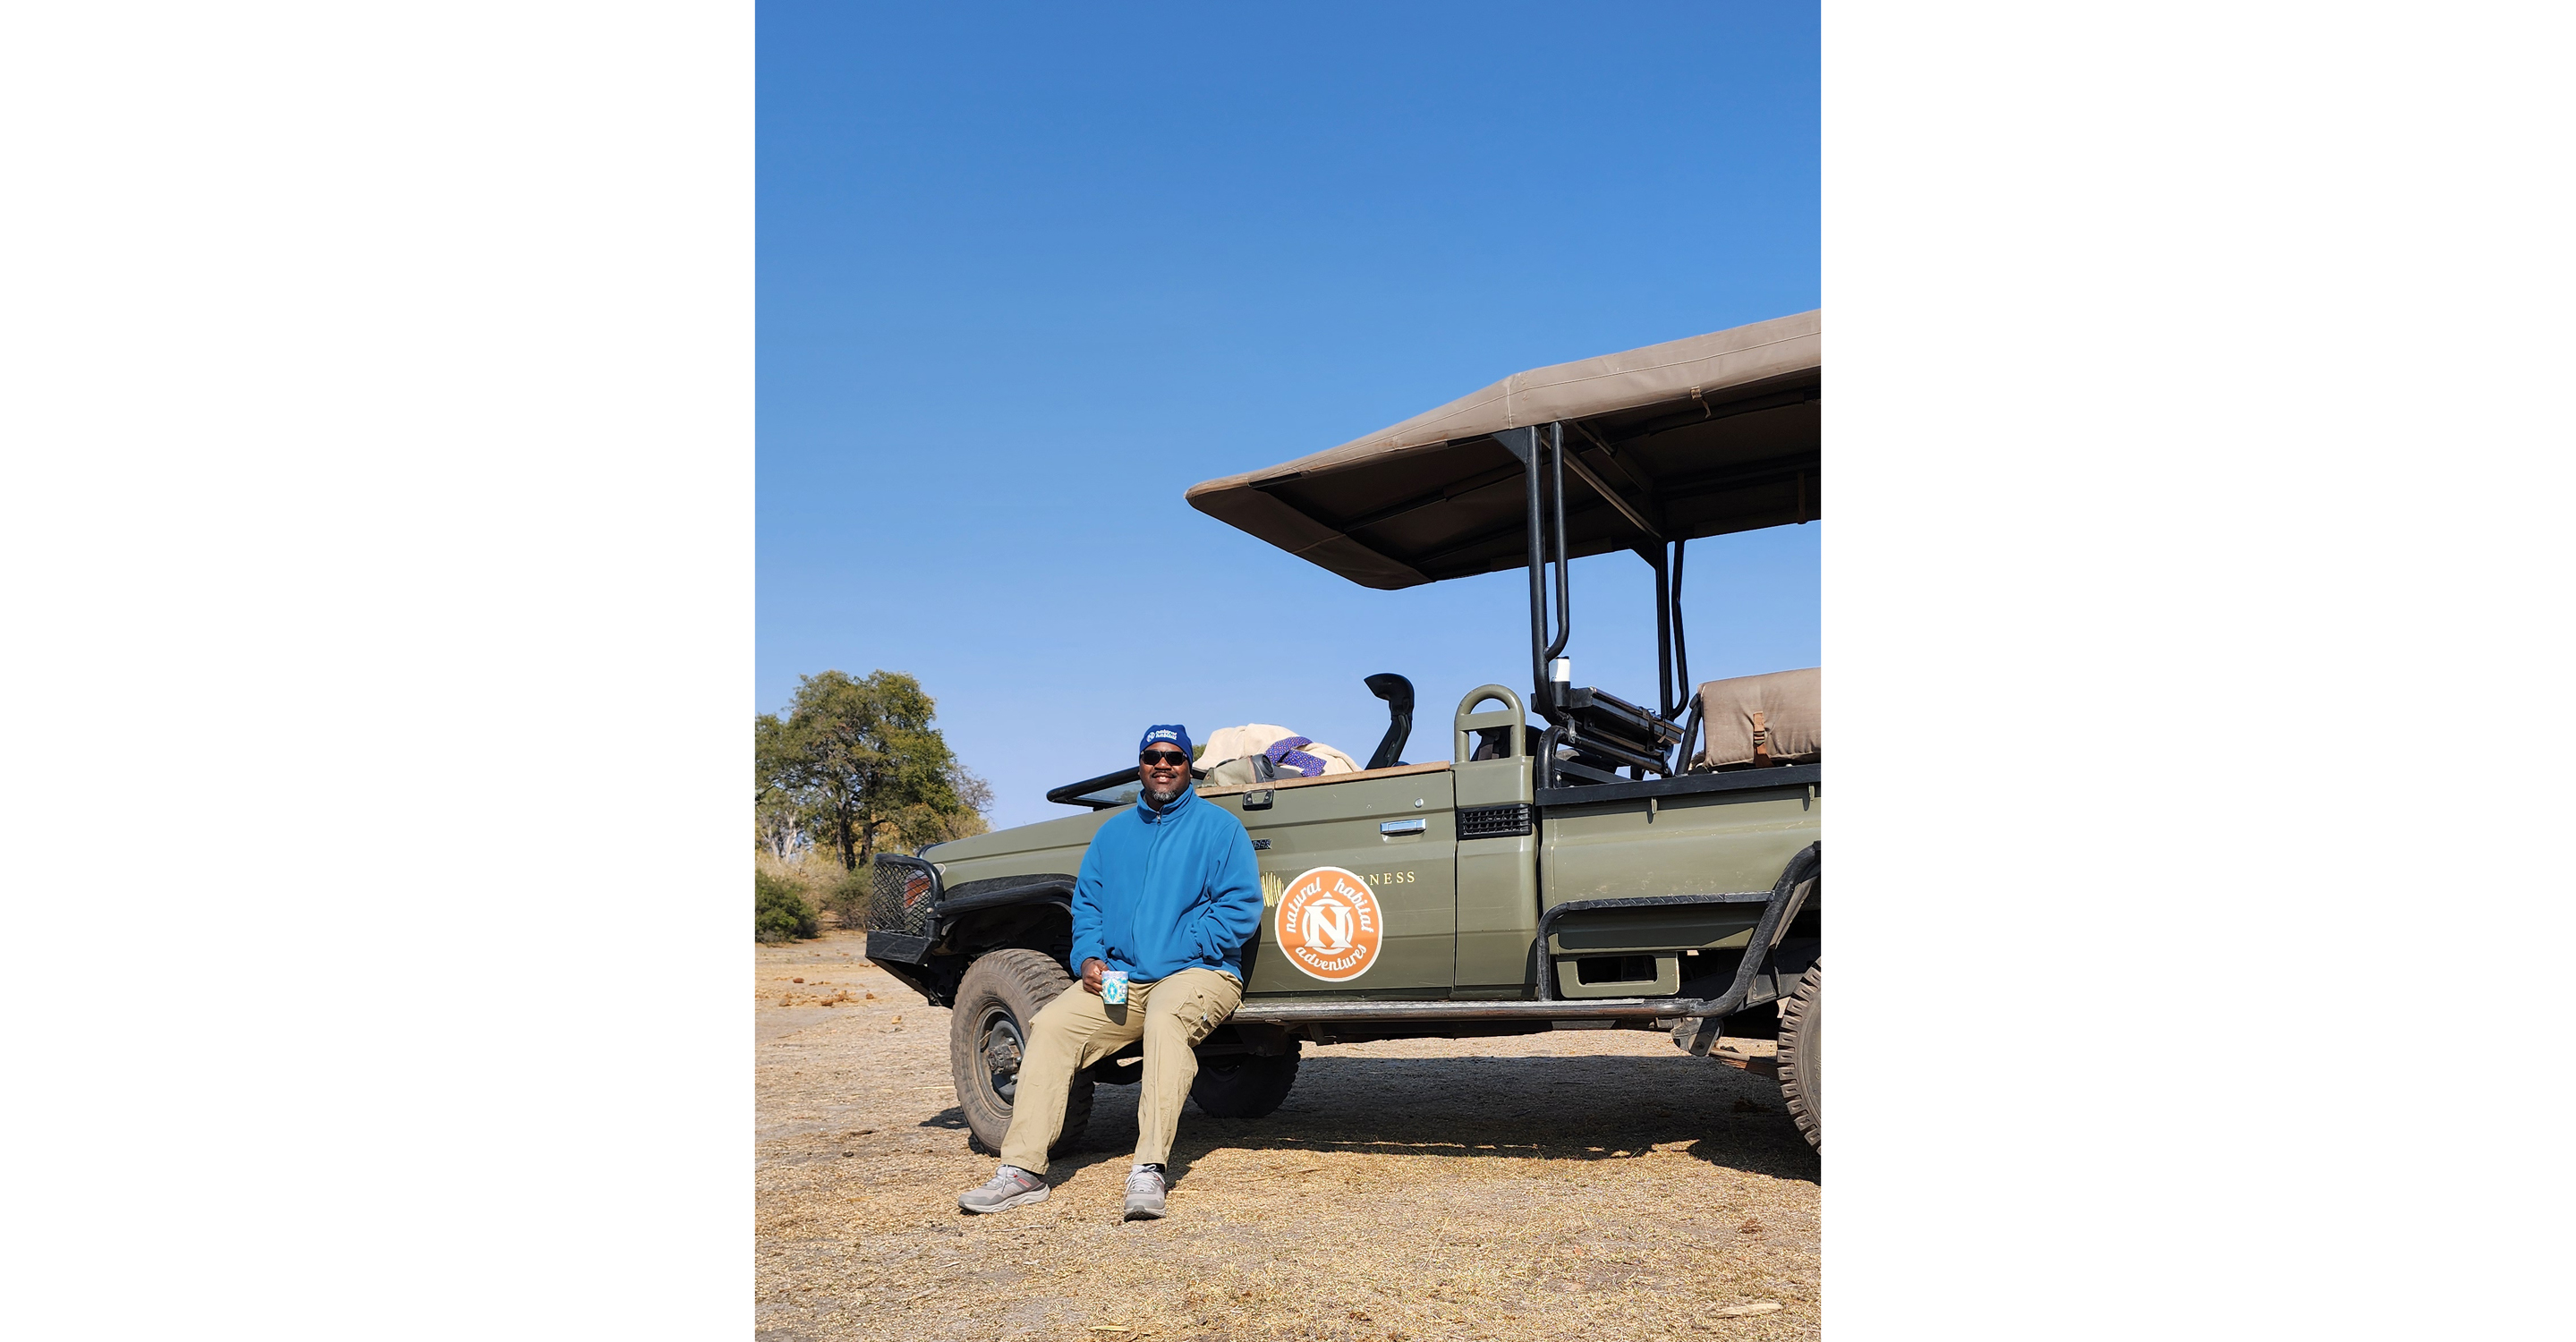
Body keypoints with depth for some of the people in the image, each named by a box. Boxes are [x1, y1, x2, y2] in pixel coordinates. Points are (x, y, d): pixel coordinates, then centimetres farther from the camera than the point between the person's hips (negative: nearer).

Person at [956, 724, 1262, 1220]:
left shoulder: (1219, 826, 1)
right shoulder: (1114, 832, 17)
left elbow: (1241, 908, -7)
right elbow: (1087, 903, 19)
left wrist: (1175, 953, -15)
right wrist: (1088, 957, -1)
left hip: (1199, 973, -5)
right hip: (1119, 980, 5)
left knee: (1166, 1018, -38)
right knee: (1050, 1025, -17)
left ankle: (1149, 1171, -39)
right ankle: (1023, 1170, -16)